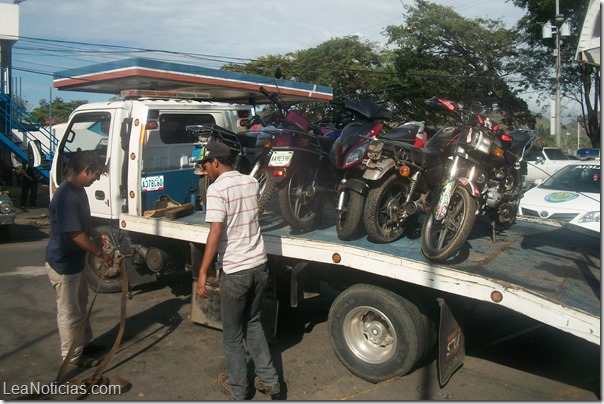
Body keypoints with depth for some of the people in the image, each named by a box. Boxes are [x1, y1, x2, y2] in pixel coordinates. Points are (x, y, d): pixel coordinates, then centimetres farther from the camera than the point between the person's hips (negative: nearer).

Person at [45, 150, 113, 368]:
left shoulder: (79, 190, 3)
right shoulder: (66, 196, -28)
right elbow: (76, 235, -27)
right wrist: (100, 254, -18)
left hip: (75, 260, 10)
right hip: (63, 263, -10)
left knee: (80, 304, 22)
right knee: (69, 311, 6)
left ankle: (84, 343, 38)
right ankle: (73, 355, 21)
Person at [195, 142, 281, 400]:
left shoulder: (217, 189, -14)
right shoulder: (252, 182, 7)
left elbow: (215, 233, -21)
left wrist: (203, 272, -17)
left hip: (235, 271, -6)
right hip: (259, 265, 7)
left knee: (232, 333, 12)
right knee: (253, 323, 24)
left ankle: (238, 389, 26)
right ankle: (269, 380, 26)